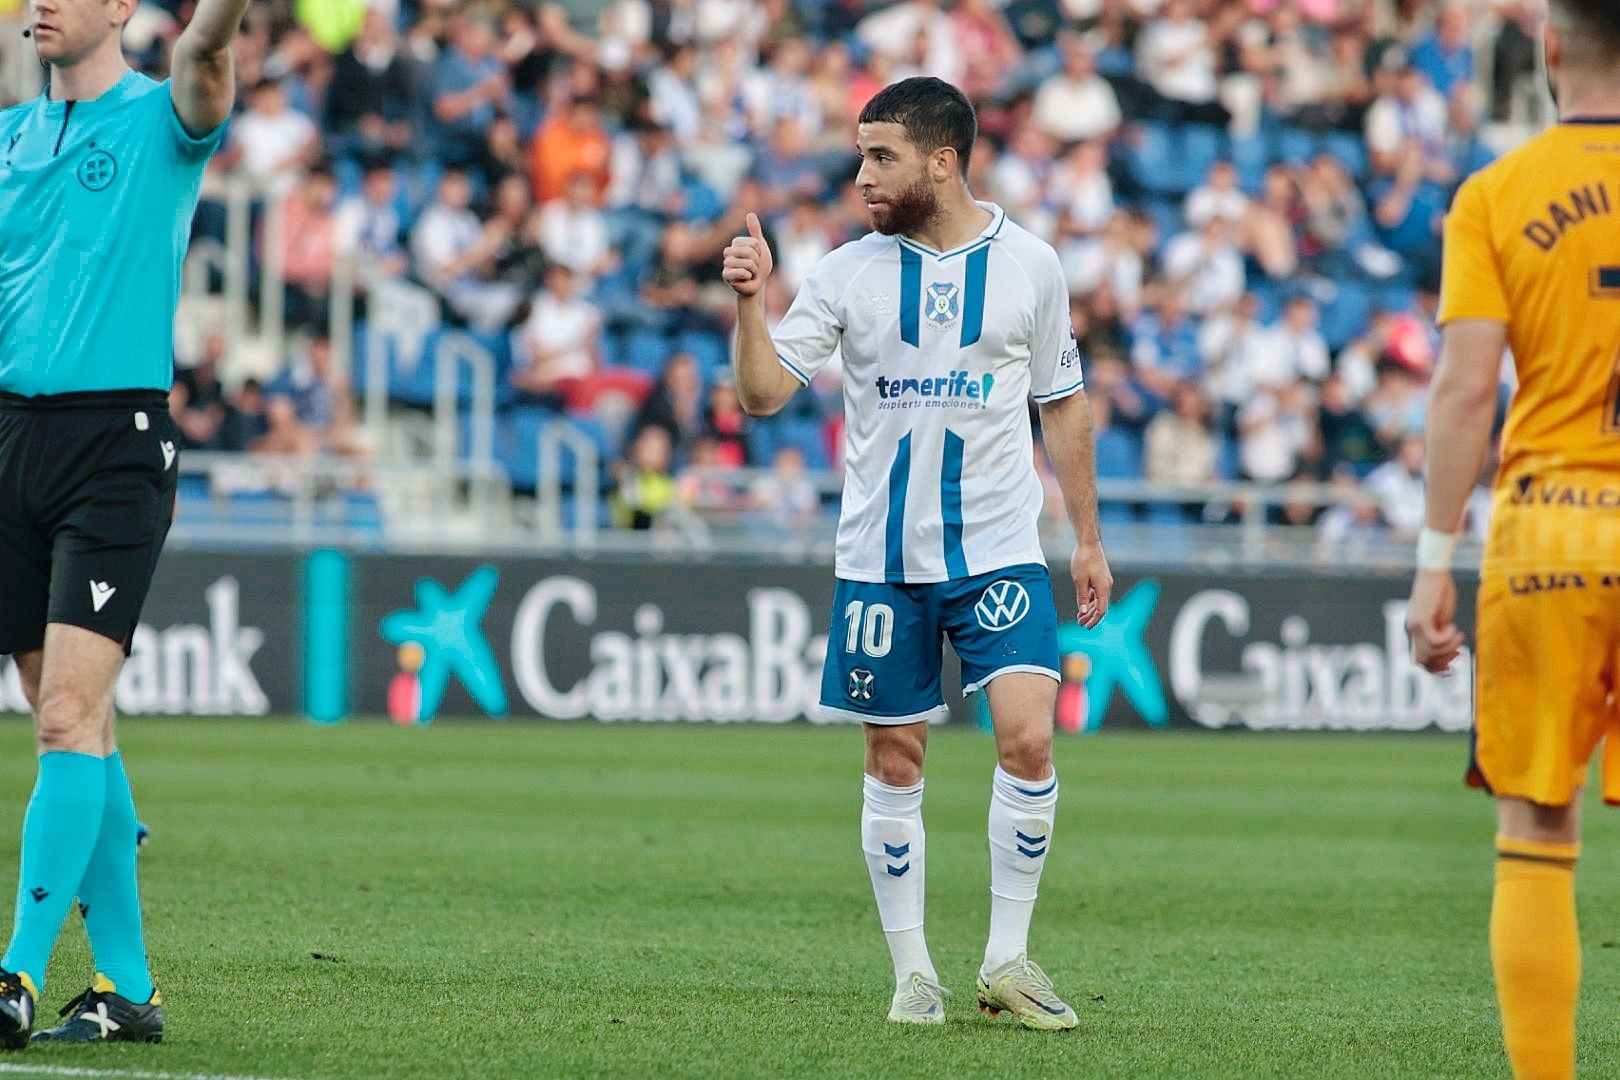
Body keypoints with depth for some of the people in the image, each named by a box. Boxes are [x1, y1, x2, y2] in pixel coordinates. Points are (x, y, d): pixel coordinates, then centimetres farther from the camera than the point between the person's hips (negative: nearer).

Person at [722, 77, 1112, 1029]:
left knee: (1028, 738, -15)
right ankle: (912, 972, 14)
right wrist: (752, 303, -19)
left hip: (1000, 550, -1)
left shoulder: (1028, 265, 2)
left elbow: (1064, 405, 11)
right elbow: (764, 393, -3)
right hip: (882, 555, 1)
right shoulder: (850, 273, 1)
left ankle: (1009, 960, -3)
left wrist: (1089, 540, 10)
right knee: (895, 762, 4)